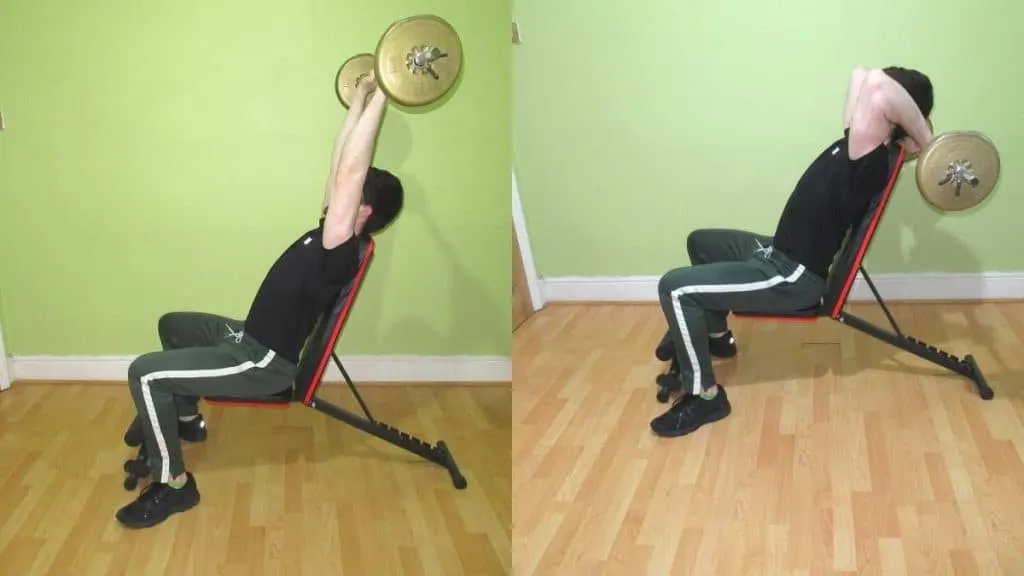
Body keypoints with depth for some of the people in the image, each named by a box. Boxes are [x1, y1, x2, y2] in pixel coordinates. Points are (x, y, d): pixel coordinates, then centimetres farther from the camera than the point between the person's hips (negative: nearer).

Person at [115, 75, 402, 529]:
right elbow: (340, 168, 9)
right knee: (173, 325, 31)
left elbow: (347, 172, -35)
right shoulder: (330, 235, 3)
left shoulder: (340, 252, -25)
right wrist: (359, 103, 12)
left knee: (145, 374, -18)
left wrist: (378, 100, -34)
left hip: (264, 364, -10)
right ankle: (185, 418, 42)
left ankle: (173, 484, -6)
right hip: (249, 338, 10)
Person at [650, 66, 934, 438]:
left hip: (793, 278, -10)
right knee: (701, 242, 29)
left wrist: (923, 139, -30)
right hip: (781, 254, 10)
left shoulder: (869, 163, -27)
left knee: (675, 288, -19)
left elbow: (878, 87, -45)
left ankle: (705, 396, -7)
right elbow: (861, 75, 13)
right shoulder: (860, 143, 1)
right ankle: (715, 335, 42)